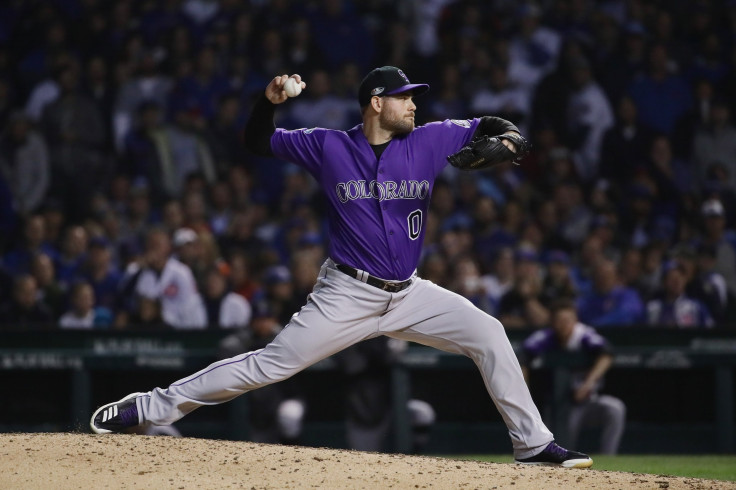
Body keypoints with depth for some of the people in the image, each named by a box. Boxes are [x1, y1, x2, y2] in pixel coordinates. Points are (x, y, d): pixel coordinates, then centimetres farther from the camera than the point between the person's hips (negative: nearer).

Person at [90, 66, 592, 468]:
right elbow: (258, 141, 5)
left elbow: (490, 126, 9)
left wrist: (502, 138, -15)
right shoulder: (328, 147, -3)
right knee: (270, 364, -9)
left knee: (488, 334, -8)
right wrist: (269, 102, -14)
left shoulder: (429, 141, 1)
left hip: (409, 293, 3)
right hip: (347, 295, -3)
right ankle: (151, 407, -3)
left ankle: (533, 443, 0)